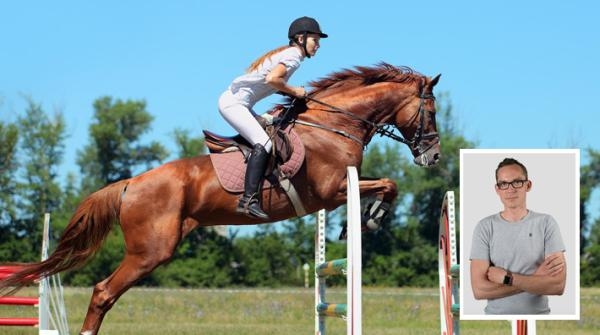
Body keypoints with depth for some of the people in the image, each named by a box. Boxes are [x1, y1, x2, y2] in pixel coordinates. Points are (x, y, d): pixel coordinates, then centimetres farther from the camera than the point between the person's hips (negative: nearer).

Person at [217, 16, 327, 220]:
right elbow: (271, 79, -28)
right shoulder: (294, 56, -12)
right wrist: (294, 92, -15)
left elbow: (274, 84, 12)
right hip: (234, 102, -10)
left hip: (235, 103, 10)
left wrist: (294, 93, 3)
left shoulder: (287, 54, 18)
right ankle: (249, 200, -33)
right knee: (263, 143, -22)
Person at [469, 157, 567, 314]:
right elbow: (479, 290, -14)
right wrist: (536, 279, -16)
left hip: (538, 314, 0)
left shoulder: (546, 223, -5)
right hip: (496, 314, 0)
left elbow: (558, 285, -15)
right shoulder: (485, 227, -5)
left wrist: (506, 277, -17)